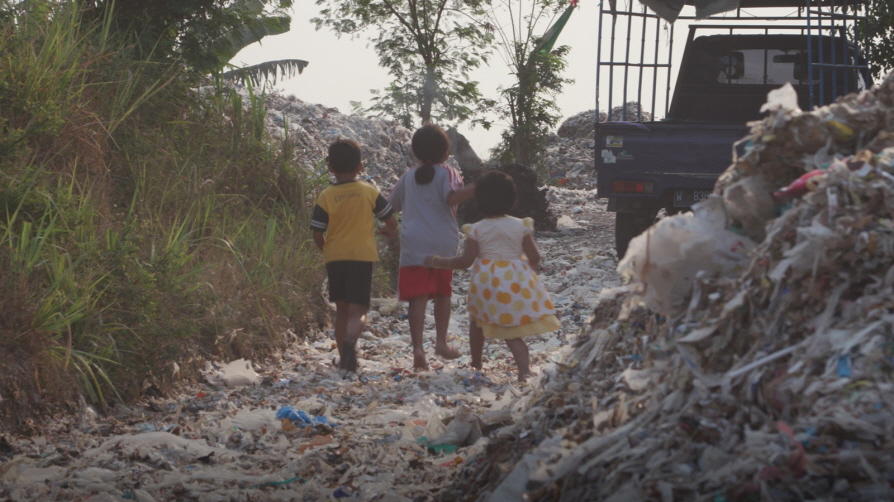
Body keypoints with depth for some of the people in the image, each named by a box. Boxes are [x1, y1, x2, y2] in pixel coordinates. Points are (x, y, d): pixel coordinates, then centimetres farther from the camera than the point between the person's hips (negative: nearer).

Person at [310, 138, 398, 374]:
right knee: (358, 310, -5)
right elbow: (391, 221, 3)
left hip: (335, 258, 1)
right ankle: (350, 340, -35)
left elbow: (317, 234, -5)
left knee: (342, 309, 16)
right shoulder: (370, 192, -2)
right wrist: (388, 231, 27)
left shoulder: (326, 197, -4)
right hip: (362, 256, -1)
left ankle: (344, 358, 20)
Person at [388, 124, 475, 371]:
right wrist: (476, 188, -27)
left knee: (418, 297, -6)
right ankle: (441, 341, 13)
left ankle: (418, 348, -17)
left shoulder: (408, 177, 11)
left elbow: (391, 205, 23)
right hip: (443, 244, -1)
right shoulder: (449, 174, 0)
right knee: (443, 293, 18)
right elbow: (452, 197, -21)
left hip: (414, 245, 1)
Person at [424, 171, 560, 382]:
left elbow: (465, 261, -9)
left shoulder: (477, 230, -7)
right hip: (517, 282, 2)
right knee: (512, 333, 4)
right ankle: (524, 369, -19)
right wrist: (530, 268, 25)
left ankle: (476, 364, 35)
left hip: (488, 282, -2)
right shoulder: (521, 226, 0)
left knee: (477, 321, 24)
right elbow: (534, 258, 2)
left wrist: (436, 261, 3)